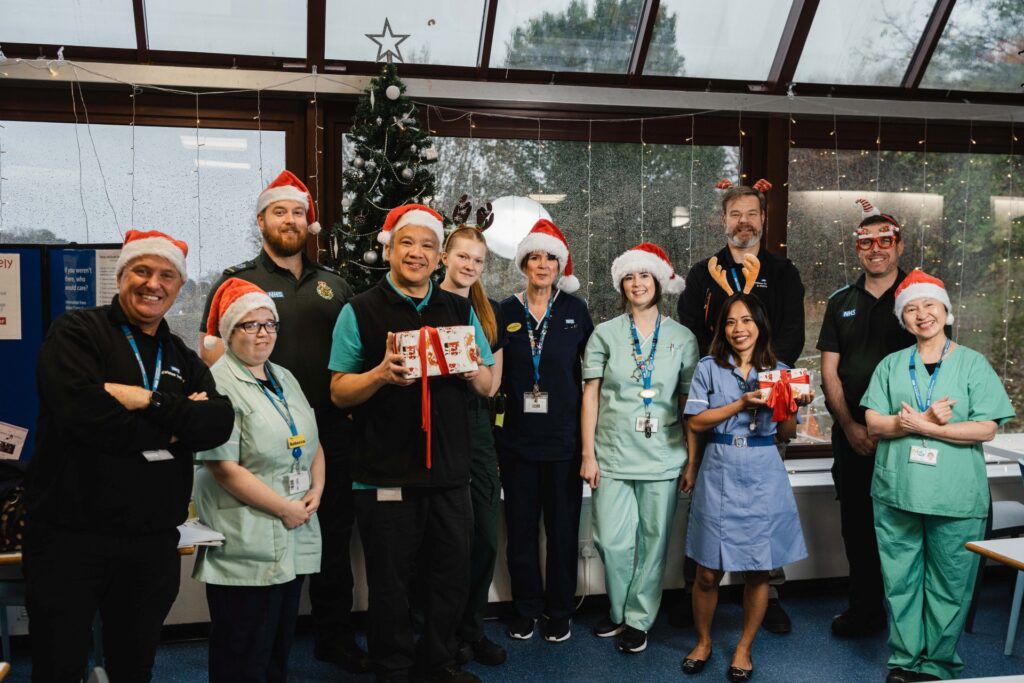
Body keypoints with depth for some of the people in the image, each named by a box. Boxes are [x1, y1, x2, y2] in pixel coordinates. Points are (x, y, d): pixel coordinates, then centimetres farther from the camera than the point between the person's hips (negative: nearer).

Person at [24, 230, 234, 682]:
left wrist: (148, 401, -18)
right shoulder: (76, 332, -4)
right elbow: (87, 415, -21)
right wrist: (176, 420, -12)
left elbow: (218, 424, -7)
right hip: (69, 538, -4)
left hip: (153, 544, 5)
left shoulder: (184, 360, 11)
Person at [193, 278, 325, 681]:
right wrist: (285, 508, -14)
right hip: (245, 548, -7)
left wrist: (316, 491, 0)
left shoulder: (285, 379, 14)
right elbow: (224, 468, -18)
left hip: (294, 542, 8)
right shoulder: (218, 384, -11)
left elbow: (313, 443, 18)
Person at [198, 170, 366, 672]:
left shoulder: (333, 285, 14)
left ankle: (335, 636, 27)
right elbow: (210, 347, -7)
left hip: (331, 428, 4)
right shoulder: (238, 280, 2)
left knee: (335, 534, 12)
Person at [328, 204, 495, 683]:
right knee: (390, 583, 8)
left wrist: (472, 370, -12)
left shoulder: (460, 310, 10)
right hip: (385, 473, -3)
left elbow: (488, 386, 11)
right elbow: (339, 392, -3)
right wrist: (381, 374, -22)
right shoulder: (360, 311, 0)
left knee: (452, 576, 12)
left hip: (449, 472, 3)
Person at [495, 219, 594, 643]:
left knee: (562, 526, 7)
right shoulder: (506, 311, 3)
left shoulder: (575, 310, 2)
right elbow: (496, 376, 7)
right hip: (518, 437, 1)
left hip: (563, 436, -1)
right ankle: (526, 608, 24)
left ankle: (560, 610, 22)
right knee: (521, 526, 8)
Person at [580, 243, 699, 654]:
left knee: (653, 541, 6)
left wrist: (693, 458, 1)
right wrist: (588, 454, -2)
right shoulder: (605, 335, 3)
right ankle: (619, 611, 27)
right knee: (612, 540, 2)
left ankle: (639, 619, 24)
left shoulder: (683, 338, 4)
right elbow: (590, 396, 2)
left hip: (663, 457, 0)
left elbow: (689, 403, 6)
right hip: (612, 455, 0)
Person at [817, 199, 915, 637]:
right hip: (851, 434, 3)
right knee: (856, 524, 9)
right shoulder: (841, 302, 10)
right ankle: (864, 609, 22)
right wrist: (850, 426, -4)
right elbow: (829, 371, 7)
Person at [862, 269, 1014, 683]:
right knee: (899, 578, 7)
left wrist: (920, 425, -13)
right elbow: (874, 424, -1)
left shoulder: (973, 364, 2)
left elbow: (986, 429, -7)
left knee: (949, 583, 5)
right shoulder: (891, 365, 8)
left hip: (955, 496, -2)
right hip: (896, 492, 2)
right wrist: (927, 420, -15)